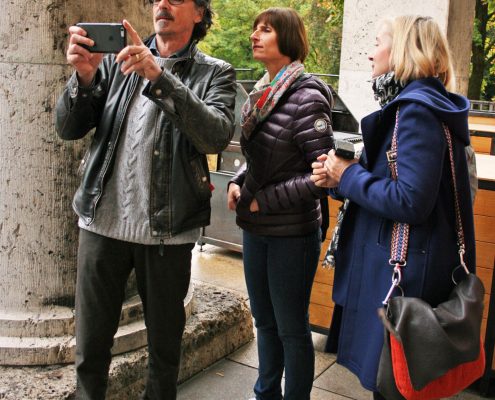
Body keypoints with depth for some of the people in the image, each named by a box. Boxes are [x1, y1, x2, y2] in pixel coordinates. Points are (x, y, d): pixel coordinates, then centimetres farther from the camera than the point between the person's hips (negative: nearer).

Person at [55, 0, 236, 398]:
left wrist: (160, 77, -27)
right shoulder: (117, 61, 7)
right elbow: (69, 128, 2)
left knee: (165, 340, 14)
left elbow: (217, 137, -19)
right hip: (103, 221, 2)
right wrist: (84, 76, -17)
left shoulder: (214, 74, 1)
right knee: (90, 342, 12)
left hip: (167, 230, -2)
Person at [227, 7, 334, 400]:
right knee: (264, 320, 21)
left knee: (291, 328, 7)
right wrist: (238, 182, 1)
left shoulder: (306, 98, -16)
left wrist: (265, 199, -16)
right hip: (256, 228, 8)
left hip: (291, 233, -7)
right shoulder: (260, 94, 7)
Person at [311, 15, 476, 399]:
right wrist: (343, 175, -2)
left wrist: (348, 175, -14)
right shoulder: (412, 104, 13)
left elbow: (410, 202, -26)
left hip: (405, 276, -10)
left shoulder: (416, 110, -18)